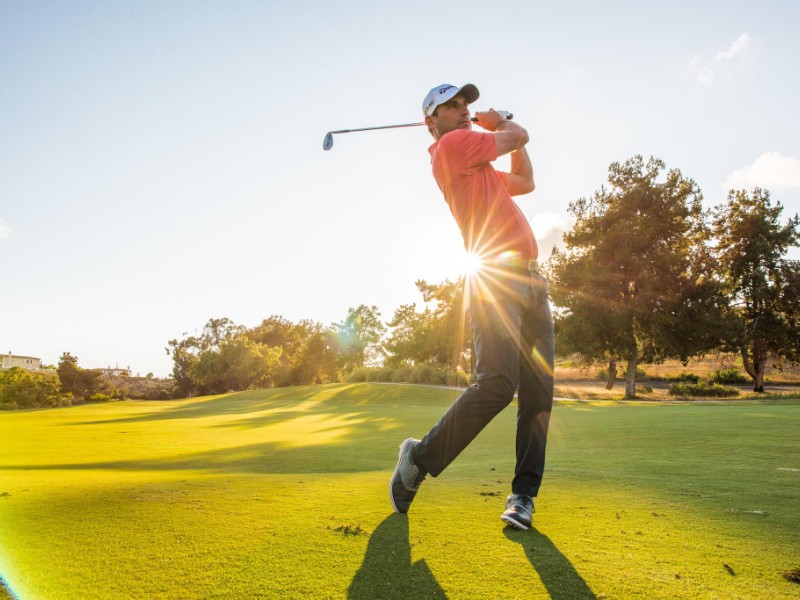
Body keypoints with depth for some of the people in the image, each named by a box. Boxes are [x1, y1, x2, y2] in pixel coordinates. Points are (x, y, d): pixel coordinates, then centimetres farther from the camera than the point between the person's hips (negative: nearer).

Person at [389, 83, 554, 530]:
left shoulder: (479, 164, 27)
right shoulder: (454, 145, 0)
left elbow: (525, 182, 35)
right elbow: (519, 134, 7)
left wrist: (500, 126, 31)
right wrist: (500, 125, 29)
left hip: (531, 279, 9)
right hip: (496, 278, -9)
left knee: (539, 390, 1)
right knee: (498, 384, -20)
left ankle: (524, 494, 6)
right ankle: (420, 458, -1)